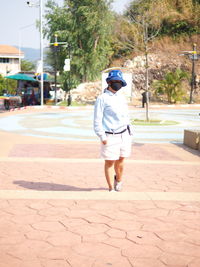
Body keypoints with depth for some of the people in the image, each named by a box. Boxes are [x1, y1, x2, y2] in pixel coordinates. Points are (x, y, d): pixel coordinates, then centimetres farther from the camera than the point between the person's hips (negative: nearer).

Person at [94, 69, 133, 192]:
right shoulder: (102, 98, -5)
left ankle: (118, 179, 37)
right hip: (110, 136, -6)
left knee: (120, 160, 12)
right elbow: (97, 119, -9)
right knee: (109, 162, 0)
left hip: (124, 134, 6)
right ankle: (111, 189, 10)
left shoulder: (122, 97, 16)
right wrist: (102, 136, -15)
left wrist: (130, 132, 18)